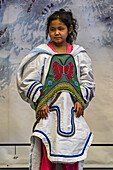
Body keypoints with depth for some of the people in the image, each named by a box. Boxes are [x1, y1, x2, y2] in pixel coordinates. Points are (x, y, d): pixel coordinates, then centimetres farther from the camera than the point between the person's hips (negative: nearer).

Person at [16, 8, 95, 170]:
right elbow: (28, 81, 0)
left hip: (73, 111, 3)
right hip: (48, 111, -2)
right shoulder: (40, 54, 1)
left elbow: (88, 82, 13)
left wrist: (81, 100, -1)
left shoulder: (79, 54, 9)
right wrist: (40, 102, -9)